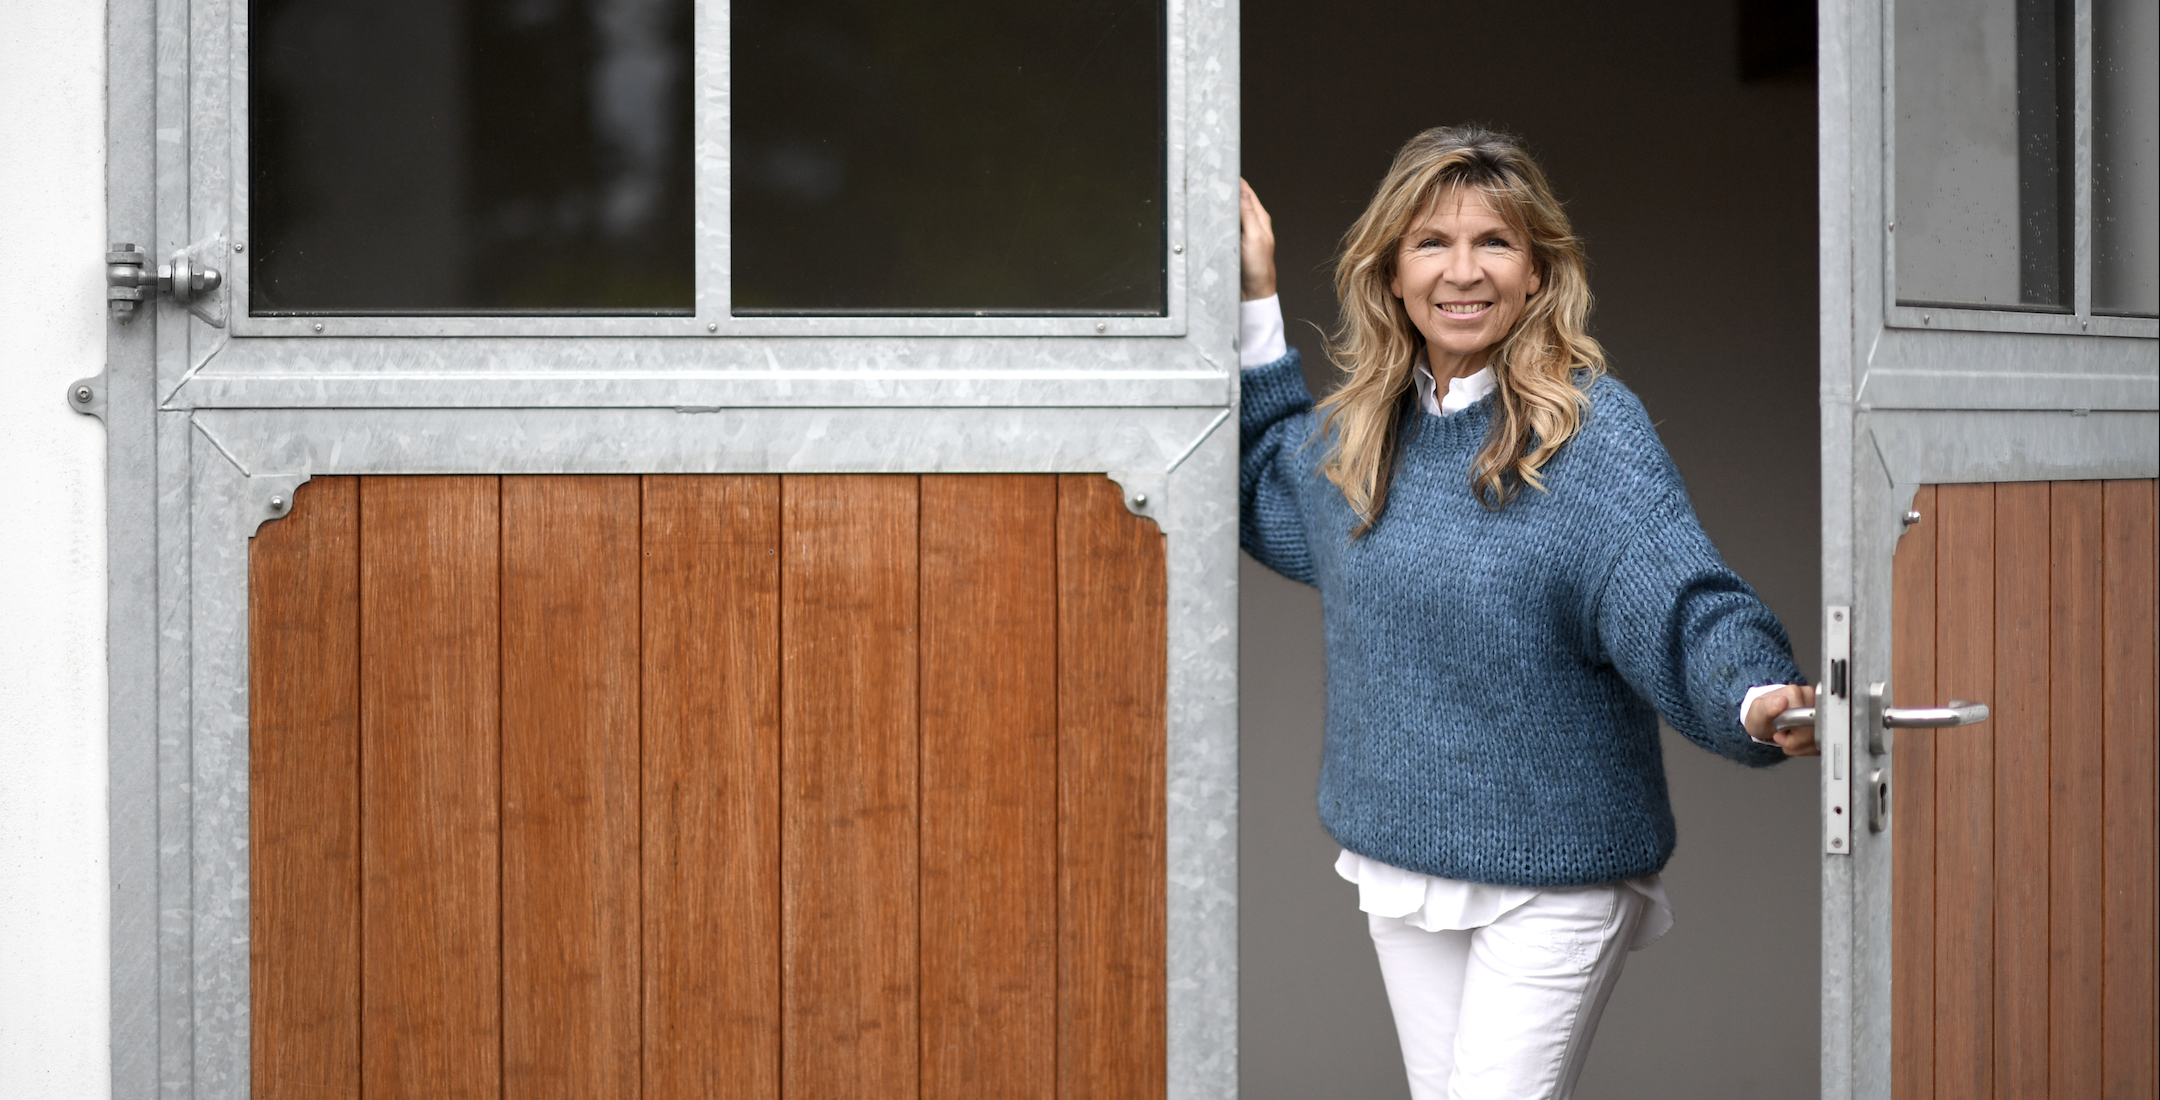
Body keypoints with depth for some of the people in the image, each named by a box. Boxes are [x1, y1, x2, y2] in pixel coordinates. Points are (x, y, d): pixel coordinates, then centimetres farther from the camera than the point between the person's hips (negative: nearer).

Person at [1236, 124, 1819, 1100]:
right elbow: (1265, 494, 25)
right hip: (1399, 861, 6)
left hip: (1557, 878, -6)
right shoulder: (1352, 435, 4)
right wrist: (1254, 299, 16)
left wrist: (1760, 699, -47)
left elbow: (1674, 595, -26)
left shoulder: (1592, 430, -16)